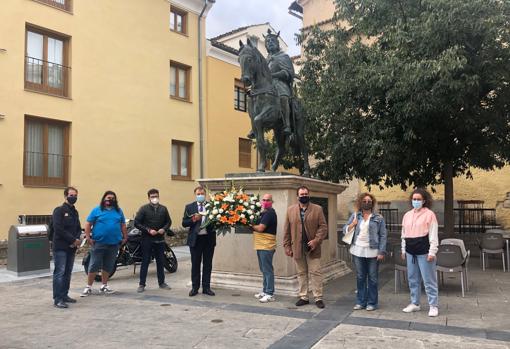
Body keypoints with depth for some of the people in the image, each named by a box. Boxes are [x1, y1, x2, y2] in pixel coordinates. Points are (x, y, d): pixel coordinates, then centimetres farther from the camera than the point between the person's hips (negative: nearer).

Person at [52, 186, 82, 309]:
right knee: (59, 273, -6)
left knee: (68, 273, 11)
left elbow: (78, 228, 18)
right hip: (60, 248, -7)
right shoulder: (59, 210, -5)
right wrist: (73, 239, -13)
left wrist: (77, 239, -3)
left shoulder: (75, 212, 17)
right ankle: (58, 299, -4)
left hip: (72, 247, 7)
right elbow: (58, 229, -14)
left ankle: (64, 295, 20)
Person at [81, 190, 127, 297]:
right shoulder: (96, 210, -1)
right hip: (98, 243, -4)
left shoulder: (119, 211, 11)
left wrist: (125, 237, 12)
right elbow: (88, 224, -1)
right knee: (94, 265, 0)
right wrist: (88, 237, -7)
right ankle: (88, 287, 10)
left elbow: (123, 225, 16)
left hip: (114, 243, 4)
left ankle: (104, 286, 23)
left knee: (108, 266, 11)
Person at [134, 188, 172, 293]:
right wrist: (148, 230, -15)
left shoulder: (163, 209, 7)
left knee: (160, 261, 10)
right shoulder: (144, 209, -4)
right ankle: (142, 284, 10)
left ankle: (161, 282, 22)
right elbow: (136, 223, -7)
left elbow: (168, 221, 14)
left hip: (160, 239, 3)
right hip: (147, 239, -3)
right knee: (145, 262, 2)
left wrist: (164, 229, -6)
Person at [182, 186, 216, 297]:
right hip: (195, 239, -1)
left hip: (209, 238, 1)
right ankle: (195, 287, 17)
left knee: (208, 264, 7)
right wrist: (193, 219, -16)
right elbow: (184, 223, 0)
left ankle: (206, 287, 16)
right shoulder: (189, 207, 4)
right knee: (195, 264, 7)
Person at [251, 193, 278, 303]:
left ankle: (270, 294, -2)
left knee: (267, 270, -6)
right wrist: (254, 226, -1)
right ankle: (265, 291, 24)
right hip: (261, 245, 10)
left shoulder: (269, 213, -13)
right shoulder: (264, 213, 18)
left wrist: (251, 226, -3)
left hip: (266, 246, -10)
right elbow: (258, 227, 19)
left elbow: (260, 228, -19)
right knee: (264, 270, 15)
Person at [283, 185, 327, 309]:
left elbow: (323, 227, -3)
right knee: (301, 273, 11)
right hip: (297, 248, 2)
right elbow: (287, 230, 6)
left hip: (312, 248, -2)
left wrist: (316, 240, -14)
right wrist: (287, 246, 2)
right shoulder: (290, 210, 6)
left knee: (315, 273, 2)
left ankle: (318, 298, 10)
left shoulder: (317, 209, 1)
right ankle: (303, 297, 20)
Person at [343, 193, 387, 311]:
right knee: (360, 277, 11)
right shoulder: (355, 216, 7)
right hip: (358, 251, 3)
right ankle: (360, 301, 20)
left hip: (372, 252, -2)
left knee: (372, 278, 4)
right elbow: (345, 230, 8)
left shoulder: (378, 218, 0)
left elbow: (383, 236, -2)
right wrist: (352, 224, -12)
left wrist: (381, 252, -9)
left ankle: (372, 303, 15)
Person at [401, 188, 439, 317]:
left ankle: (433, 305, 9)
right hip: (410, 251, 6)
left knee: (428, 279, -1)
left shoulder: (429, 214, -6)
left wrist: (432, 252, -13)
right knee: (413, 279, 13)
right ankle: (415, 303, 24)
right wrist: (403, 250, 15)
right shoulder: (407, 215, 11)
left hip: (424, 251, -6)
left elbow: (433, 235, -9)